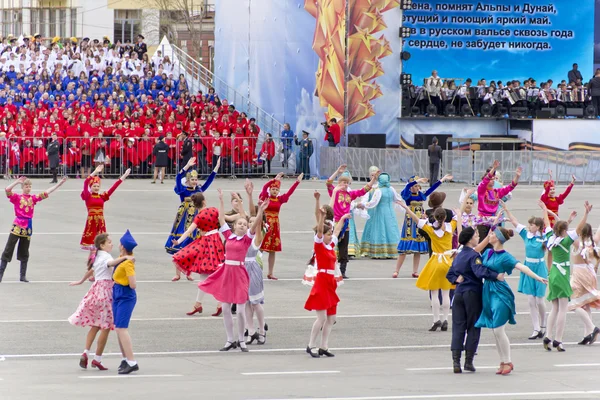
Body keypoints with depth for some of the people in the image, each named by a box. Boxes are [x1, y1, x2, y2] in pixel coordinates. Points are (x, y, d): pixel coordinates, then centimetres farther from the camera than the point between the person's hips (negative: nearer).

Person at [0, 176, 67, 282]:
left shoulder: (33, 198, 9)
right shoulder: (17, 197, 0)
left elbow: (46, 193, 10)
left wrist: (60, 183, 7)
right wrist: (17, 182, -15)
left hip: (28, 227, 4)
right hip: (17, 226, -4)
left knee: (24, 253, 10)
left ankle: (23, 276, 16)